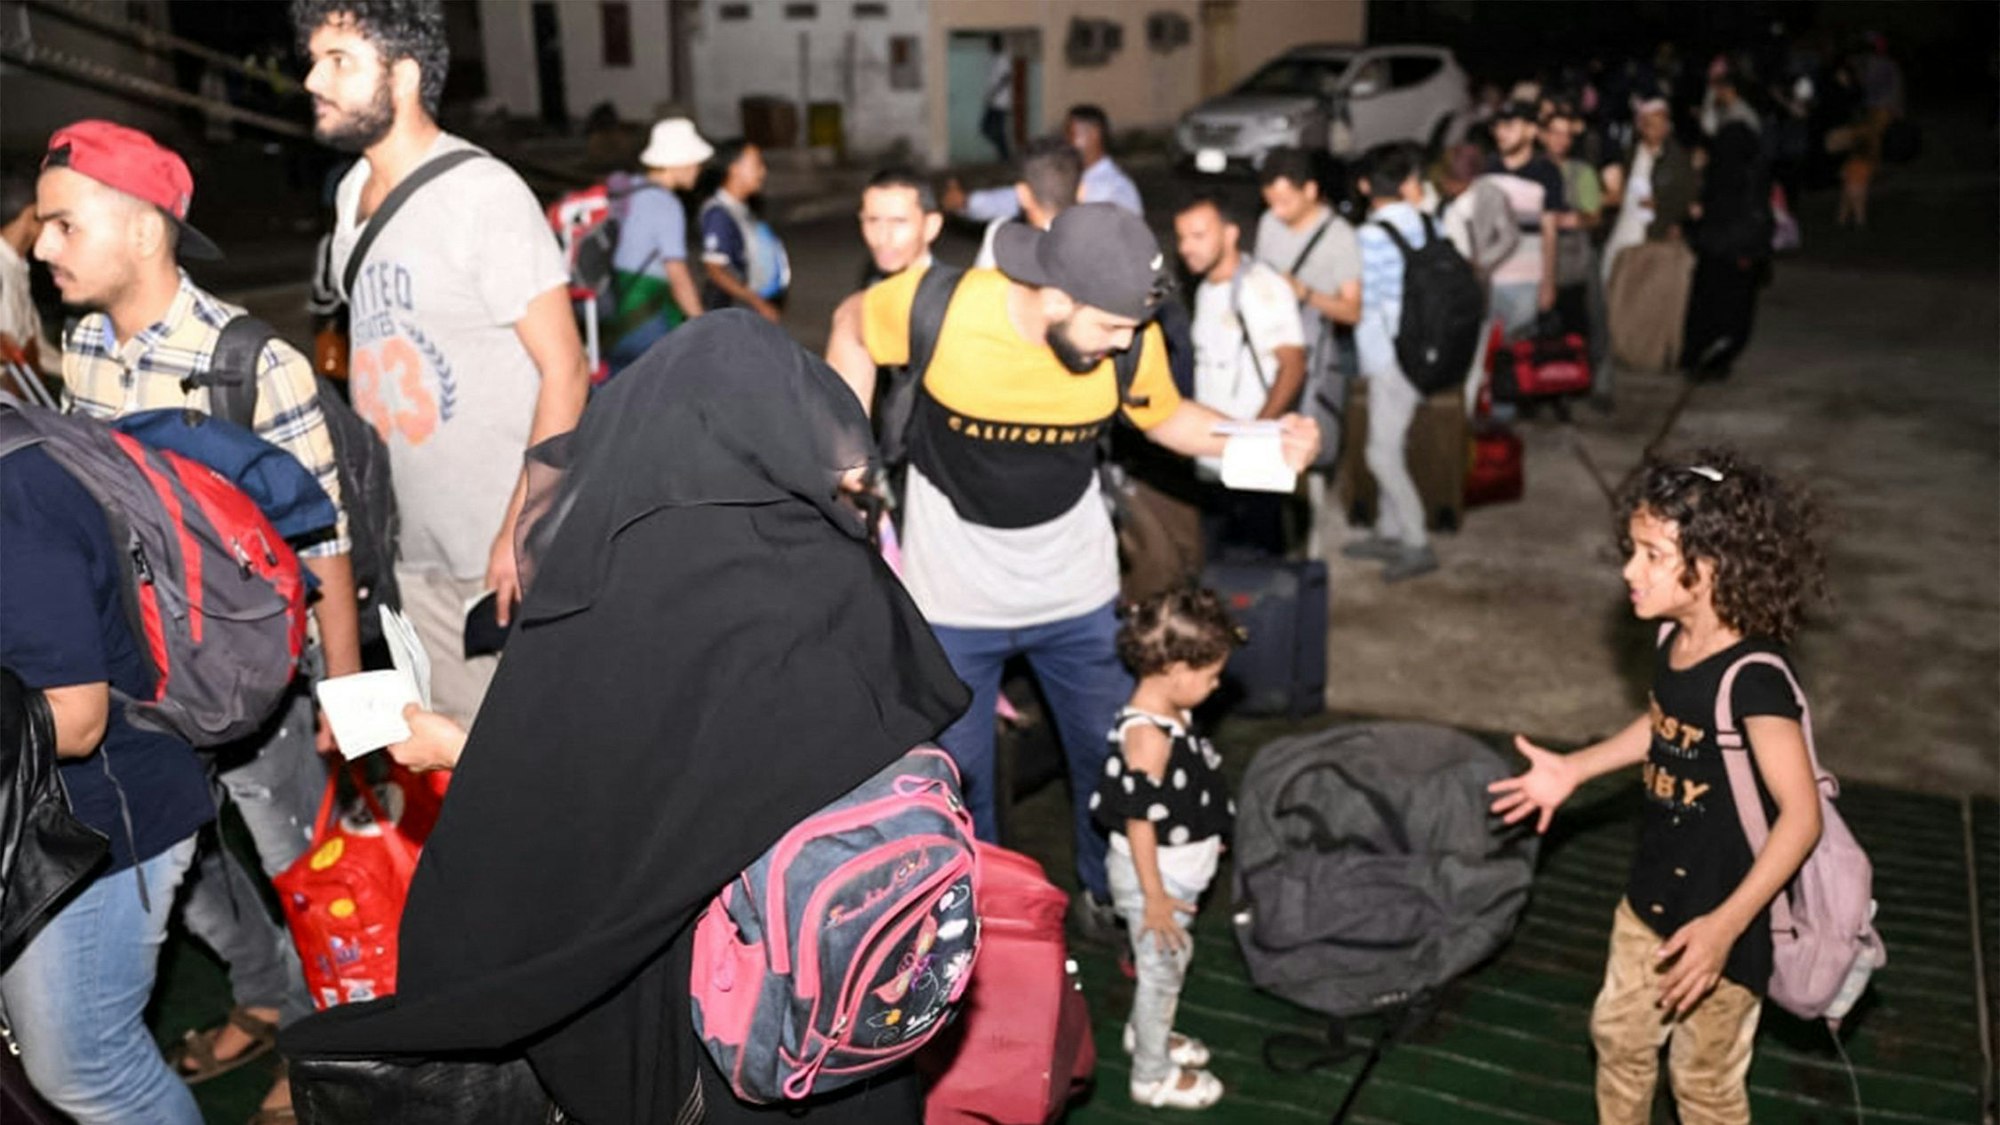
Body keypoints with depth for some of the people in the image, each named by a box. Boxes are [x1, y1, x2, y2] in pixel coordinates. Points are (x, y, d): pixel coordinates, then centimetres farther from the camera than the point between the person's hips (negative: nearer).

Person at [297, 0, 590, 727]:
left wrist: (520, 533, -21)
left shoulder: (484, 195, -13)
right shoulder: (352, 193, 10)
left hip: (507, 555, -7)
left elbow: (564, 369, -16)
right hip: (412, 553, 7)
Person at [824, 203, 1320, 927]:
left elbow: (1165, 416, 1)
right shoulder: (938, 306, -25)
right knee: (959, 774, 13)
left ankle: (1110, 893, 41)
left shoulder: (1133, 340, -19)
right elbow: (853, 327, -4)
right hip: (953, 596, -1)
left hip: (1077, 592, 2)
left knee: (1112, 756, 14)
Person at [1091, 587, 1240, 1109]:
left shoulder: (1171, 713, -2)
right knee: (1160, 968, 8)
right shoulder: (1147, 736, -31)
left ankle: (1147, 1033, 50)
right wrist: (1154, 896, -22)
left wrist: (1204, 839, 24)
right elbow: (1139, 820, -27)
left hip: (1176, 869, 9)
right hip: (1152, 875, -9)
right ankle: (1152, 1076, 27)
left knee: (1174, 958, 26)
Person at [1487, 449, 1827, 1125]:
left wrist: (1725, 926, -34)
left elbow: (1802, 816, -28)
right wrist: (1573, 770, 13)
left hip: (1723, 919, -7)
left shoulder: (1753, 678, -29)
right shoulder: (1675, 640, -6)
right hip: (1653, 895, 7)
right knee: (1618, 1033, 24)